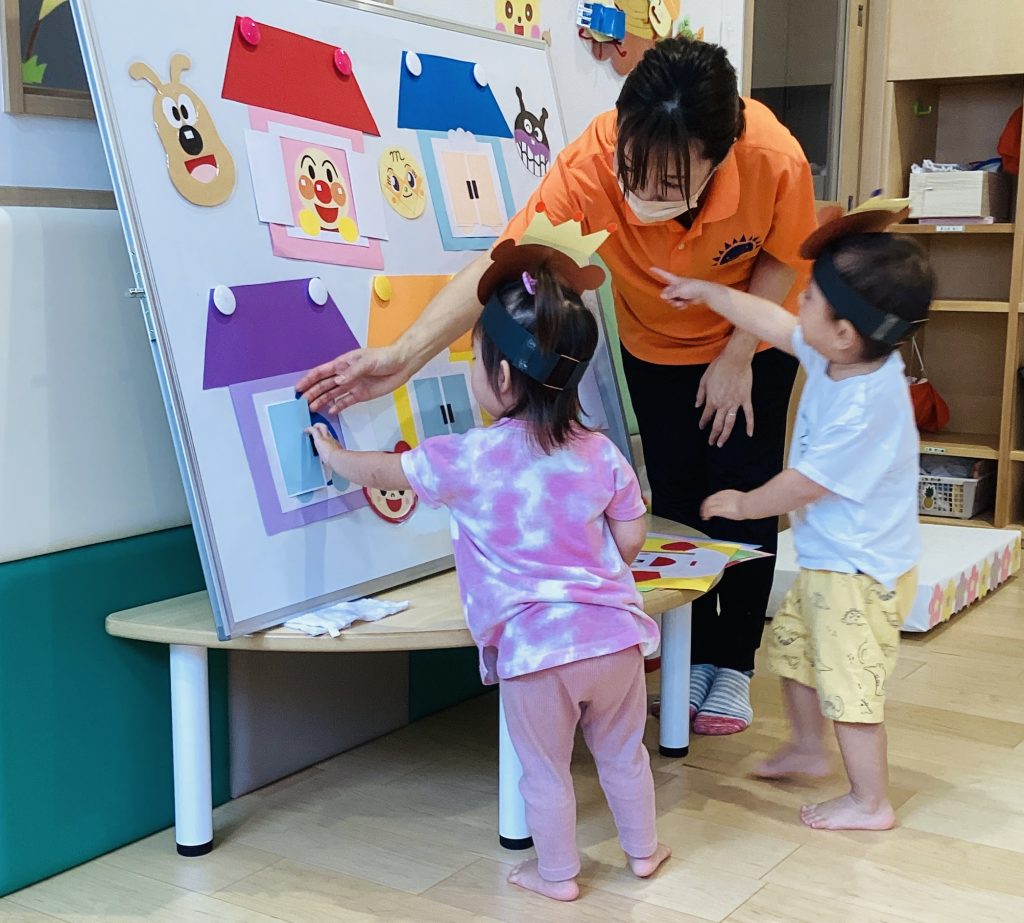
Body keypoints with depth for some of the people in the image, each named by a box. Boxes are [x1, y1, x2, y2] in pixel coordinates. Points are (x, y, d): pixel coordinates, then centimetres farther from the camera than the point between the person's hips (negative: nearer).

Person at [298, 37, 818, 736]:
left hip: (754, 340, -1)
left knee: (743, 495, 0)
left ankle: (735, 665, 19)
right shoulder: (589, 169, -40)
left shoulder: (775, 160, -38)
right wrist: (402, 357, -55)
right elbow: (499, 270, -44)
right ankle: (695, 658, 24)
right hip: (656, 346, 1)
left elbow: (784, 258, -17)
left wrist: (738, 356, -19)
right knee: (676, 497, 4)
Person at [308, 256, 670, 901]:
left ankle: (557, 873, 31)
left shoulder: (469, 459, -11)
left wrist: (333, 454, 24)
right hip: (613, 635, 4)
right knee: (623, 754, 23)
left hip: (534, 650, -4)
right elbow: (631, 542, 4)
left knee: (545, 770, 16)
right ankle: (643, 851, 40)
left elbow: (381, 473, 5)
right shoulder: (601, 454, -2)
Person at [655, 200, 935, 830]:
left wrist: (744, 505, -5)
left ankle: (871, 803, 16)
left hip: (862, 571, -10)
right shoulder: (838, 356, -6)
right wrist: (704, 293, 18)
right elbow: (771, 323, 10)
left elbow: (804, 485, -22)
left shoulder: (864, 407, -32)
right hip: (828, 560, 10)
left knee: (849, 683, 0)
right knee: (792, 647, 24)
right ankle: (808, 749, 44)